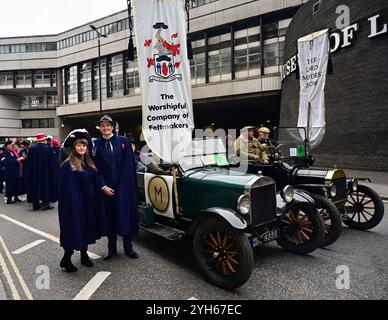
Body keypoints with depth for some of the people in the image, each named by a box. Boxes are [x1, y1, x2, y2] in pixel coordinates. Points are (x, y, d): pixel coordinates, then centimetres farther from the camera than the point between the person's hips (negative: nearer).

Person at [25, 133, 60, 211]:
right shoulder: (48, 148, -12)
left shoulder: (32, 149, -2)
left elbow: (28, 163, 4)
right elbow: (53, 161, -9)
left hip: (34, 172, 3)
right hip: (46, 172, -3)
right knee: (46, 185, 6)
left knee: (35, 186, 12)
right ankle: (45, 203, 5)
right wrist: (54, 172, 1)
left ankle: (36, 204, 16)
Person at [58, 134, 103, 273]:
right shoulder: (68, 165, -11)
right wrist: (71, 203, -20)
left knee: (87, 228, 14)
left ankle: (84, 254, 29)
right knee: (74, 229, -1)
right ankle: (66, 260, 14)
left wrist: (96, 201, 8)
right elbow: (67, 188, -15)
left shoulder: (90, 164, 10)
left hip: (89, 203, 7)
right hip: (74, 202, -7)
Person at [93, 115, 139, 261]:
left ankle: (128, 247, 22)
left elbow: (129, 164, -1)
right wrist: (103, 186, -9)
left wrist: (125, 184, -8)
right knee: (109, 217, 8)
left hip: (124, 186, 0)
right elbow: (96, 168, 0)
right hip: (106, 187, 1)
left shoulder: (123, 141, 2)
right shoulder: (96, 144, 3)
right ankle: (112, 248, 24)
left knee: (126, 215, 6)